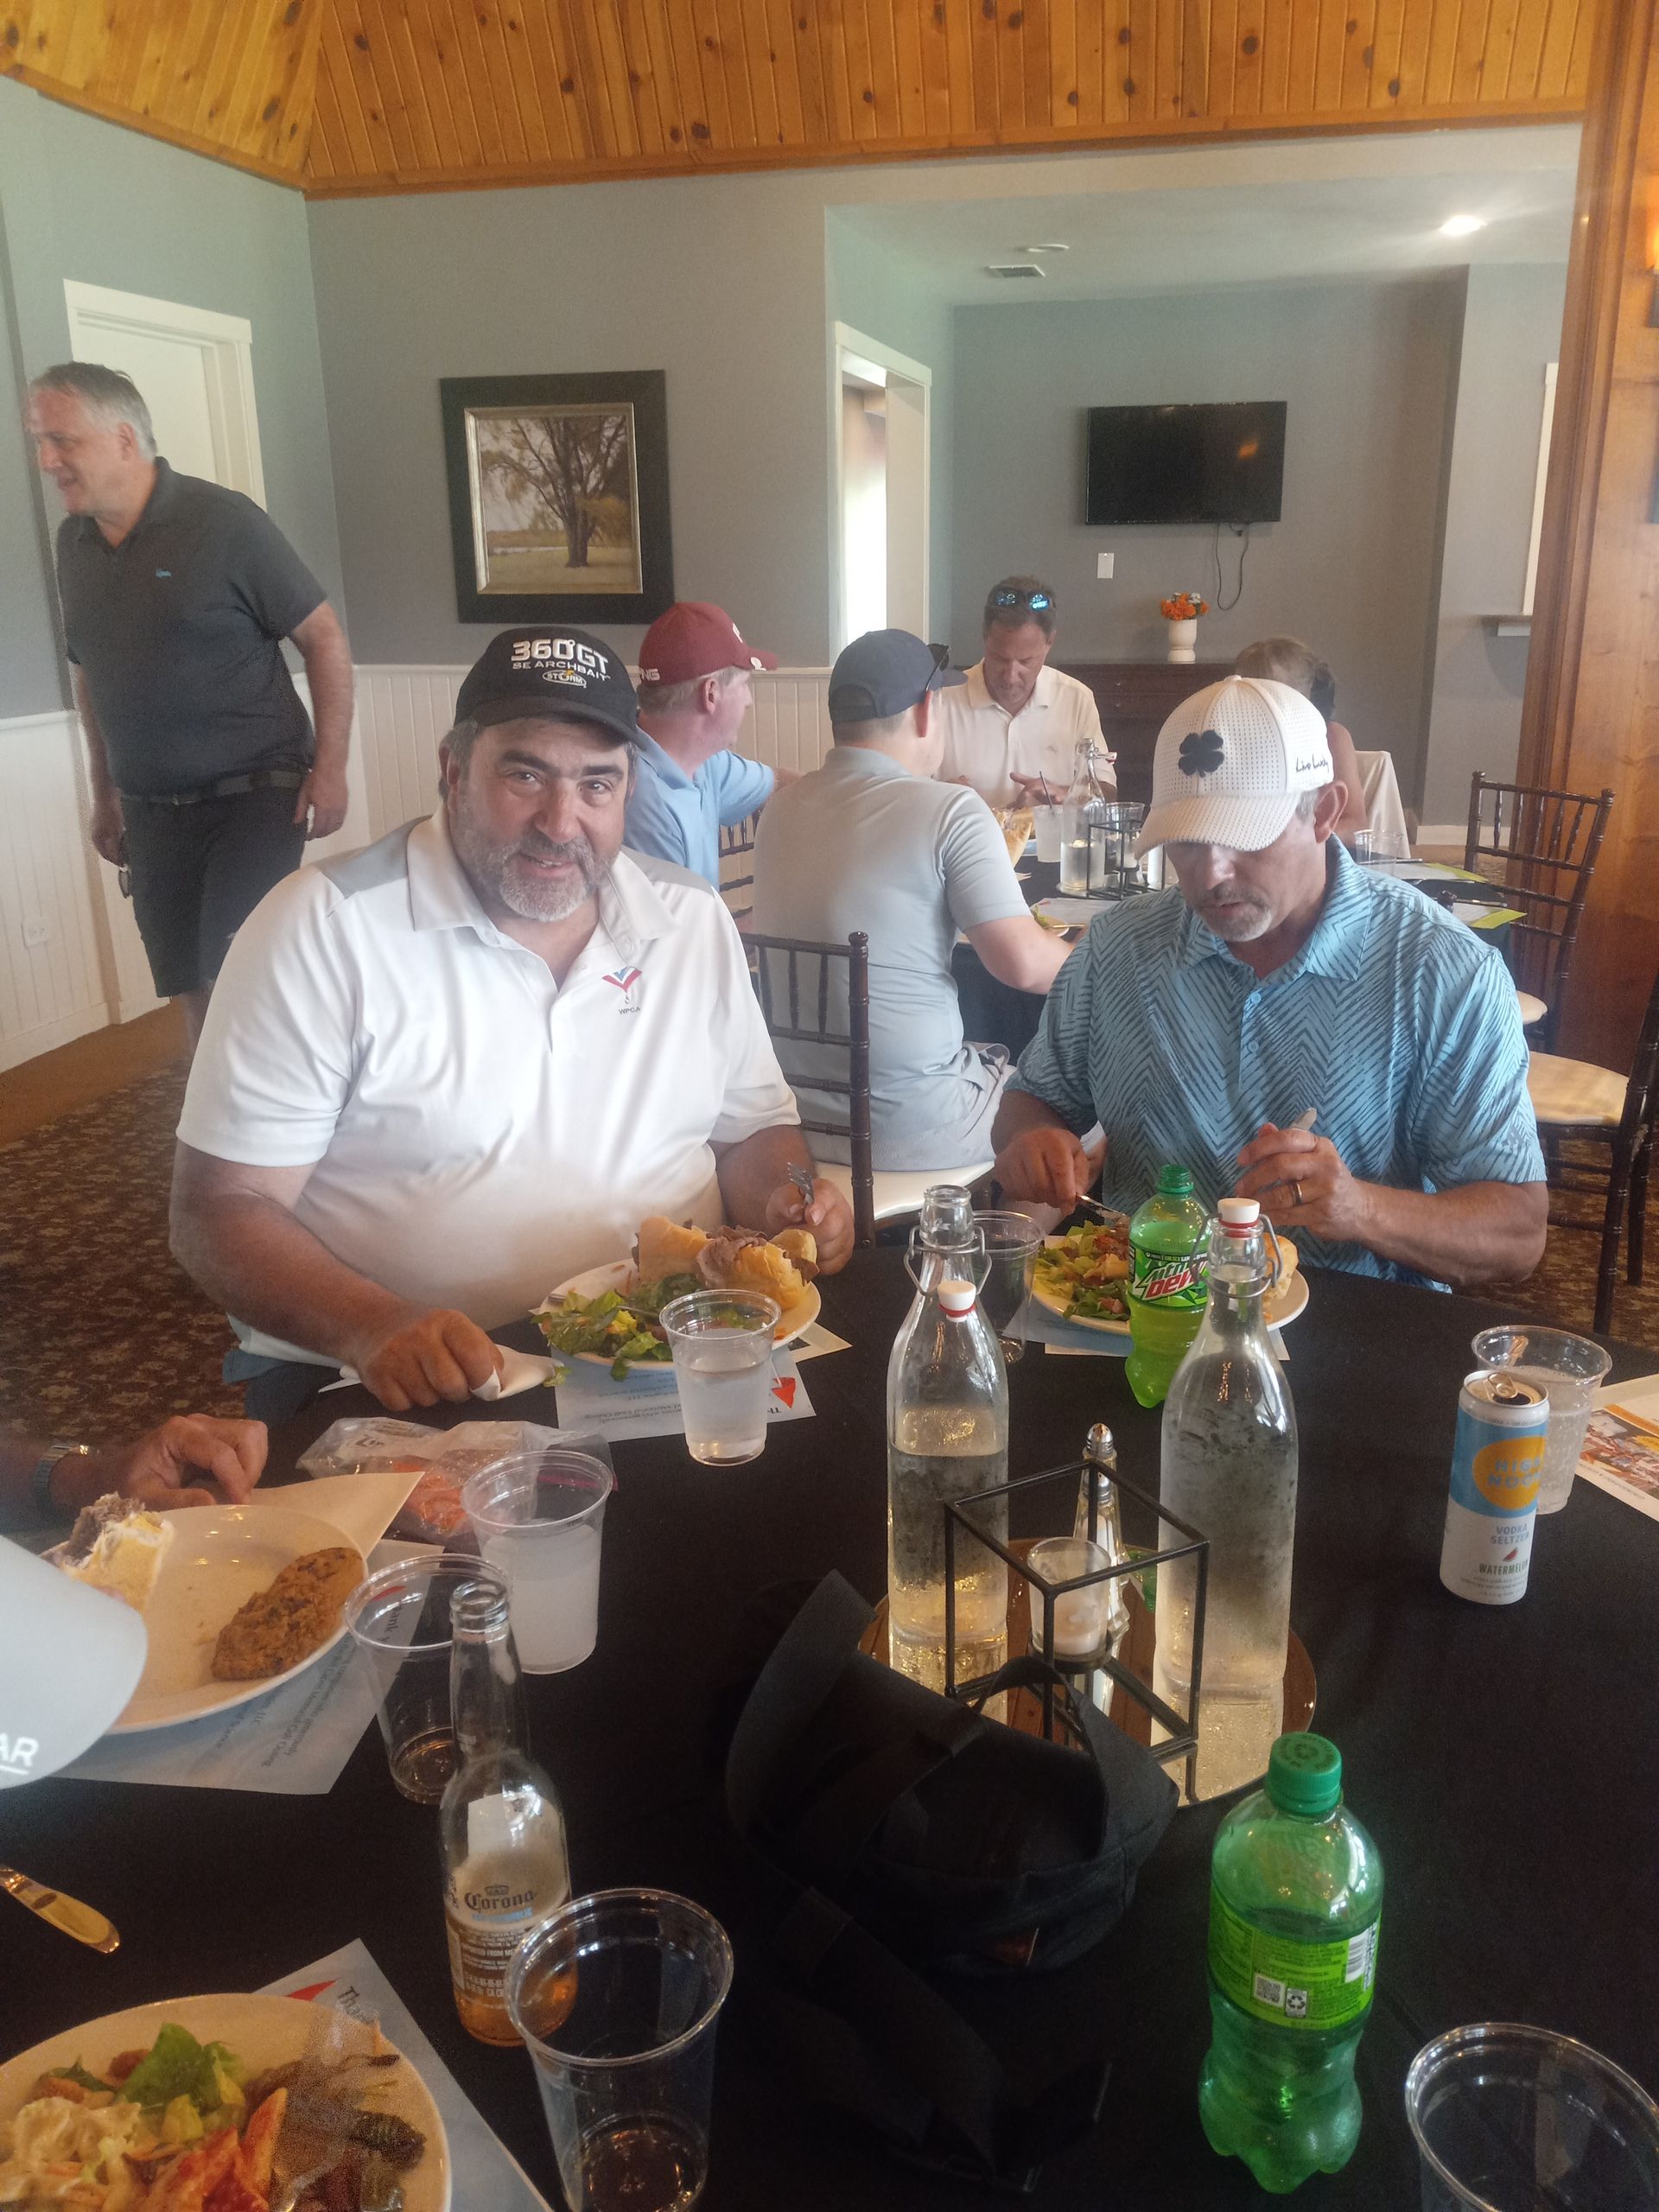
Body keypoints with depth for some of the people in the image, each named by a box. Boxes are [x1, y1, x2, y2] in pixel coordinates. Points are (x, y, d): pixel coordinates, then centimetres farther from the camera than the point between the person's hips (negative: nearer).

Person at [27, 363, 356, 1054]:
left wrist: (330, 768, -13)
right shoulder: (73, 541, 7)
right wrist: (105, 793, 19)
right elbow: (88, 671, 18)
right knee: (194, 992, 9)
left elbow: (323, 636, -8)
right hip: (152, 810, 5)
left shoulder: (223, 522, -10)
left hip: (255, 795, -5)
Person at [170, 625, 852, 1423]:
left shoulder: (695, 921, 7)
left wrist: (784, 1199, -6)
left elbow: (754, 1129, 17)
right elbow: (220, 1208, -8)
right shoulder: (324, 929, -8)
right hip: (402, 1394, -4)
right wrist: (372, 1329, -26)